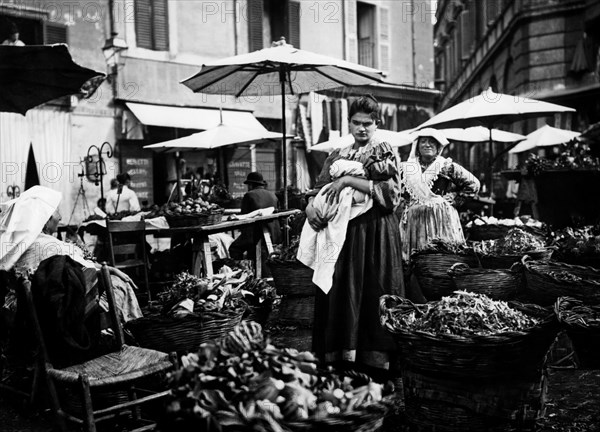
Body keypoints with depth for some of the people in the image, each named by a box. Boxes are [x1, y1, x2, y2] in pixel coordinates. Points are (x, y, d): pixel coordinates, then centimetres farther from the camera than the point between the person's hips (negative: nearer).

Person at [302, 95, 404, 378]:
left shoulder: (384, 152, 2)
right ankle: (340, 357, 13)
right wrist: (310, 205, -11)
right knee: (339, 293, 3)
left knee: (370, 294, -5)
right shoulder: (337, 156, 16)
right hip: (341, 232, 4)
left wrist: (348, 180, -16)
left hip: (374, 232, -4)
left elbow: (391, 191, -11)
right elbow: (319, 187, 12)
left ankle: (374, 361, 5)